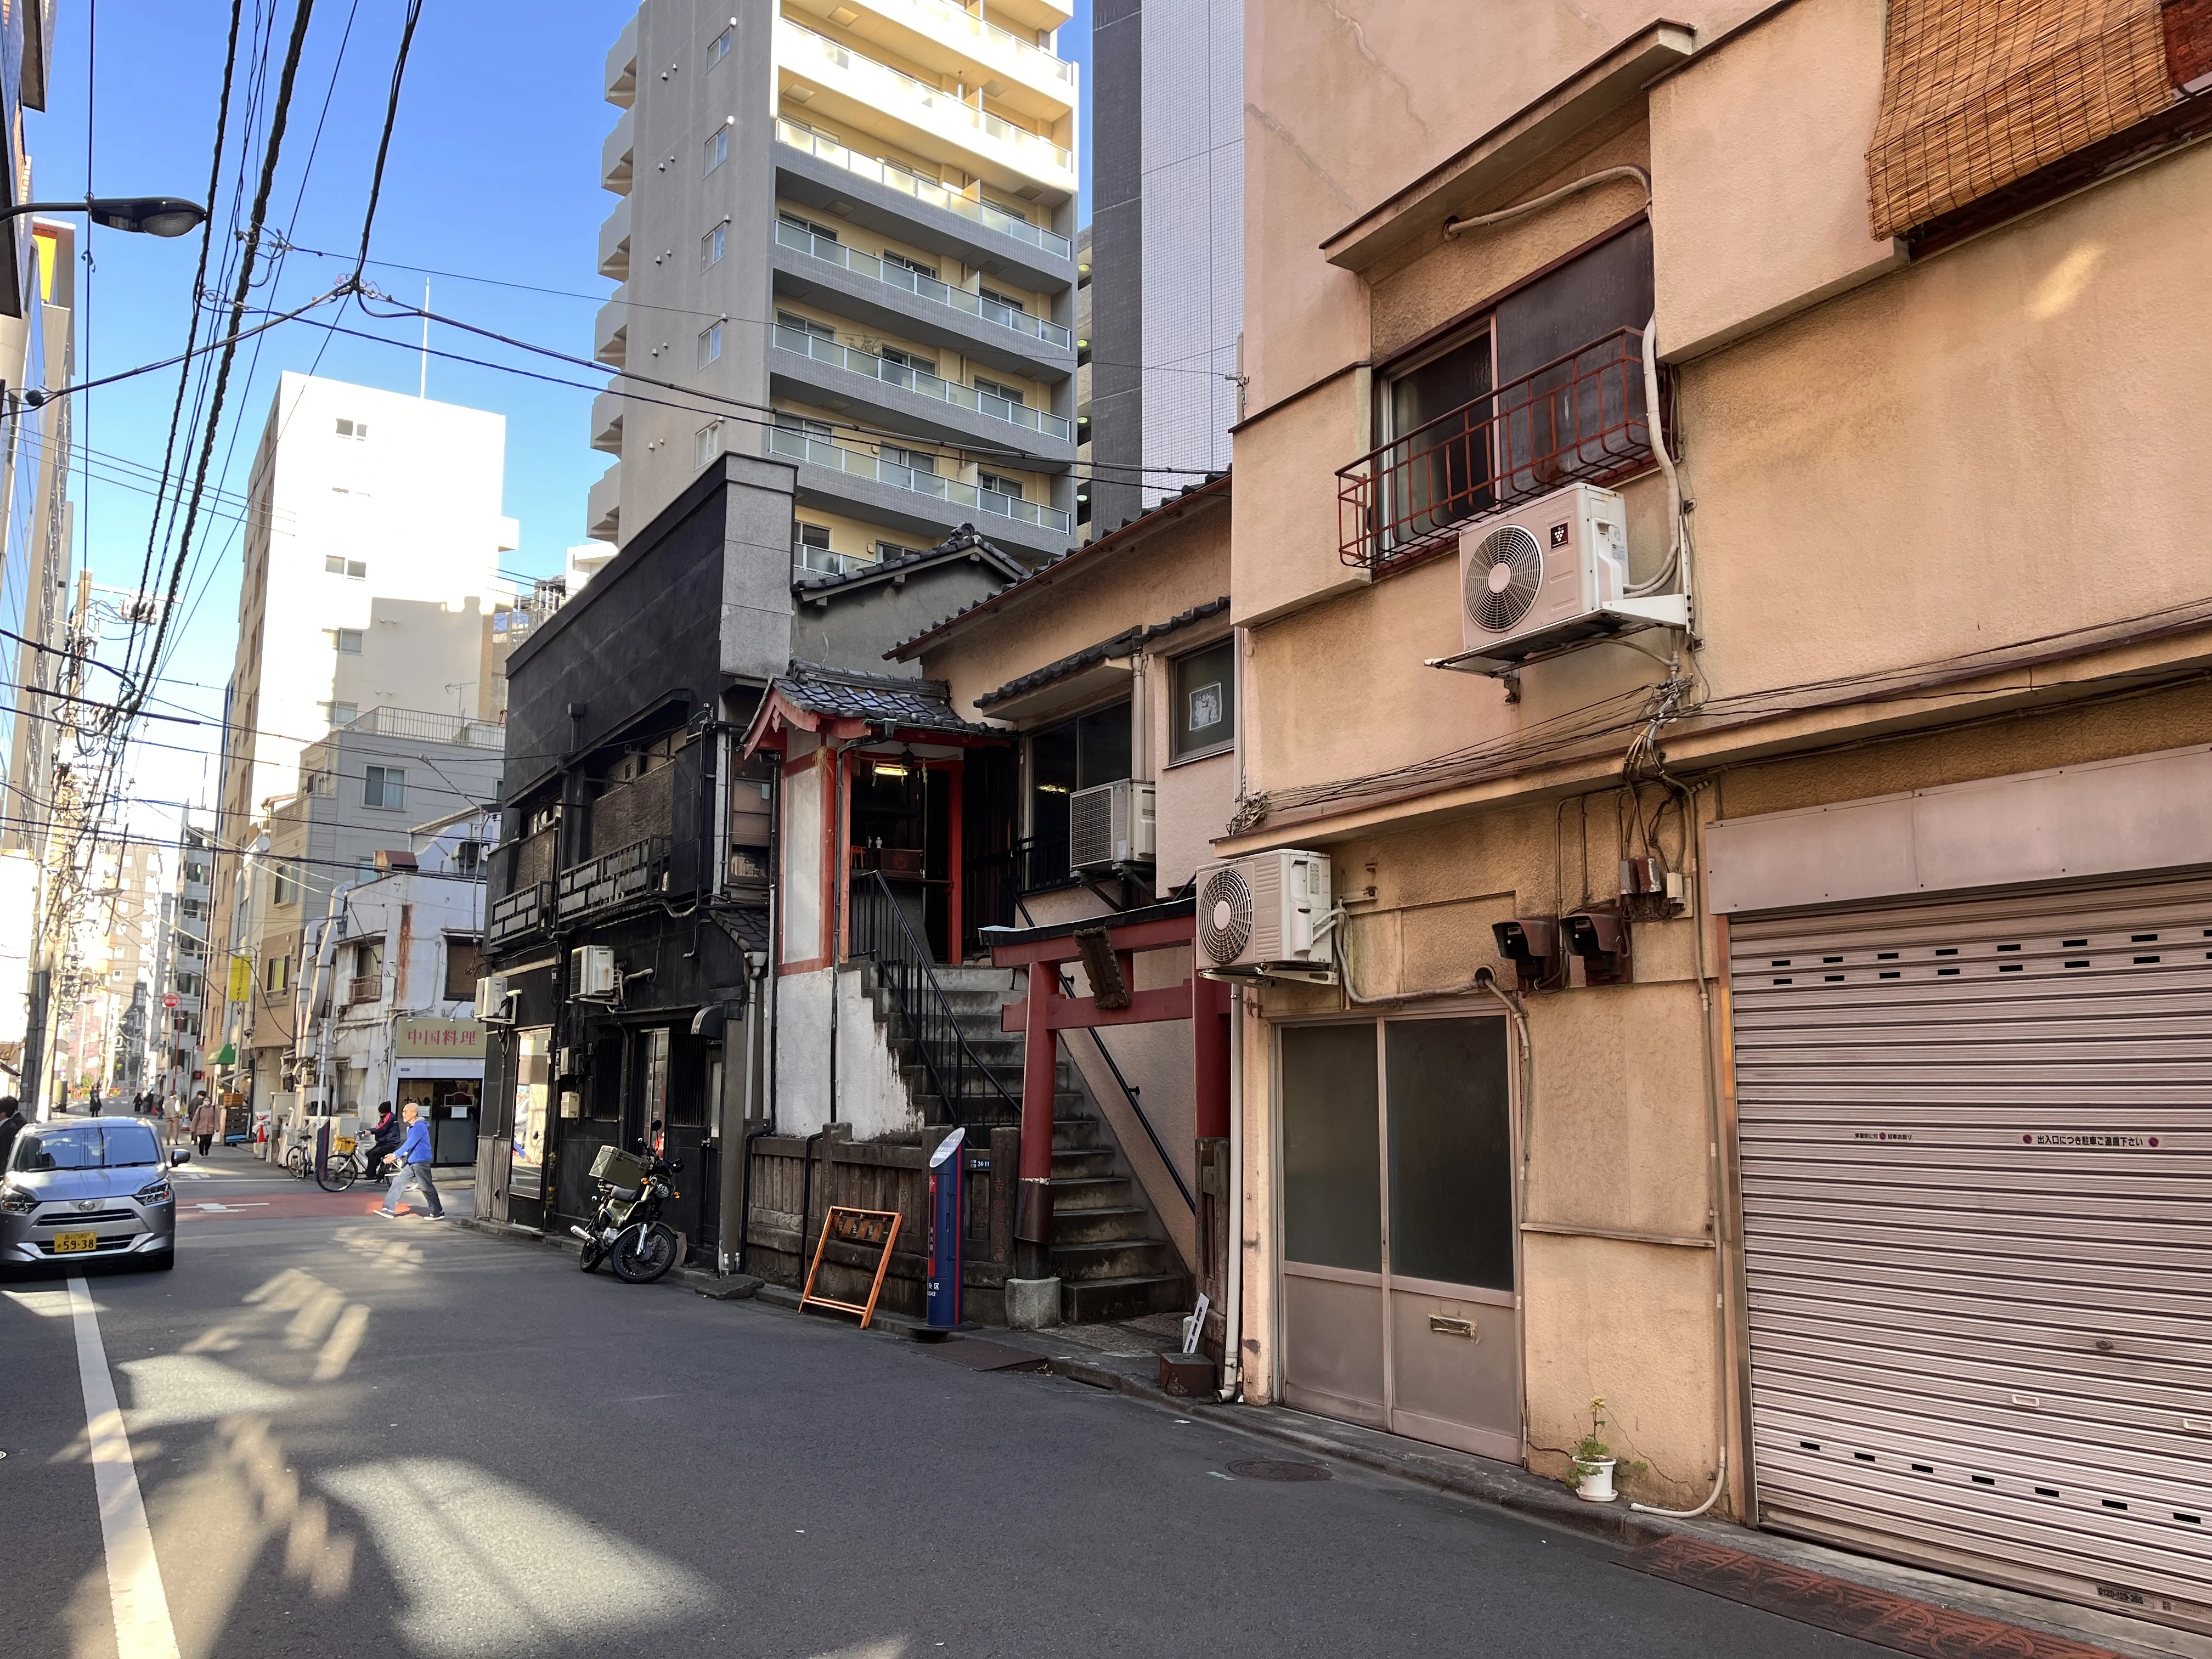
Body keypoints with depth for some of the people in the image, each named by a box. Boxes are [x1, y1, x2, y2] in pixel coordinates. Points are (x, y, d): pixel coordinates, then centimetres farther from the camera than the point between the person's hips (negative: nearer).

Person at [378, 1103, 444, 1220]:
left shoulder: (420, 1127, -17)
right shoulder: (410, 1127, 13)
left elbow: (410, 1143, -25)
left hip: (421, 1162, -9)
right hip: (411, 1162, 9)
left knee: (427, 1188, -1)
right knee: (398, 1182, 2)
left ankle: (438, 1213, 9)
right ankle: (388, 1210, 4)